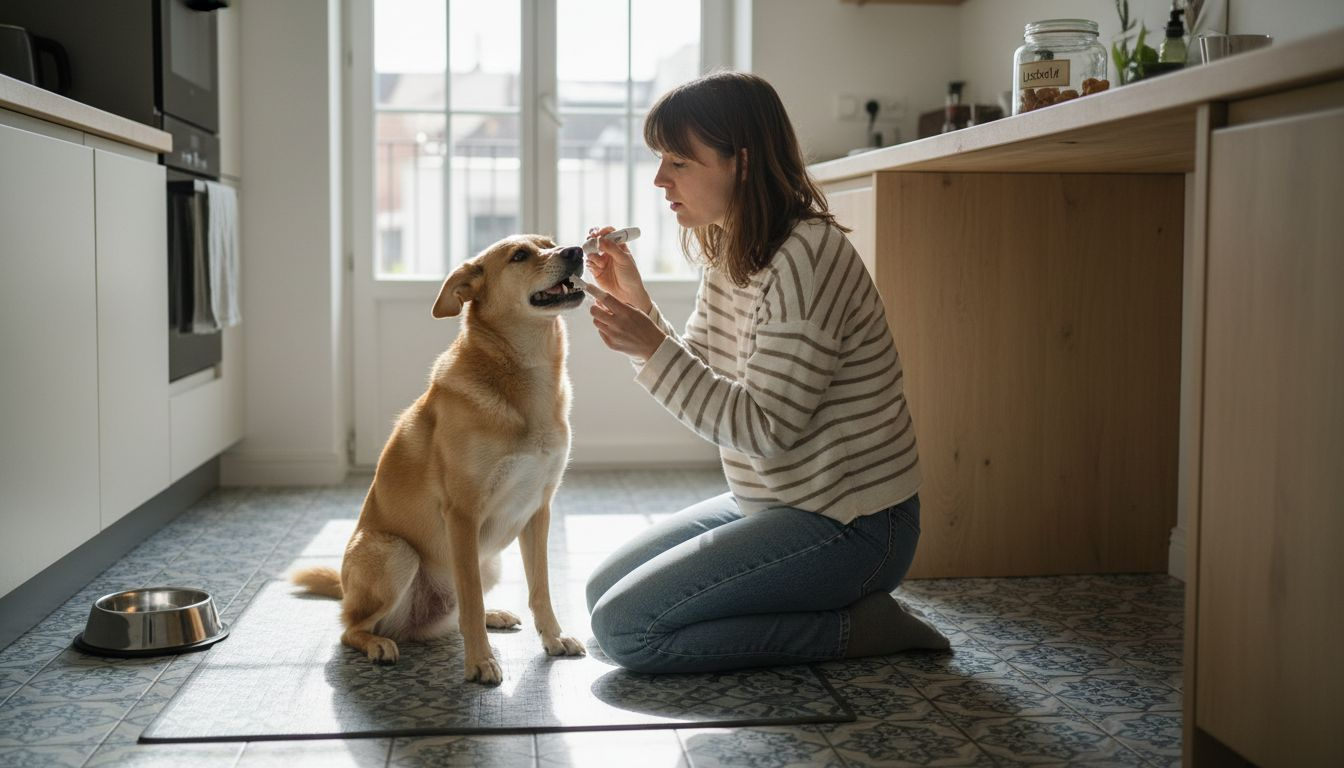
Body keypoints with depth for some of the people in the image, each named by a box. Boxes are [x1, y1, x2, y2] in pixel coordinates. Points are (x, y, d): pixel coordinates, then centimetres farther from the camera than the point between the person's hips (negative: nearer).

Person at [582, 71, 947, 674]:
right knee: (605, 588, 13)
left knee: (626, 628, -14)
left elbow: (765, 428, -25)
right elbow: (700, 384, 11)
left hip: (847, 528, -10)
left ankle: (857, 627, -5)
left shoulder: (808, 257, -23)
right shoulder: (732, 254, 7)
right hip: (774, 504, 10)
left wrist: (652, 348, -27)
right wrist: (633, 302, -1)